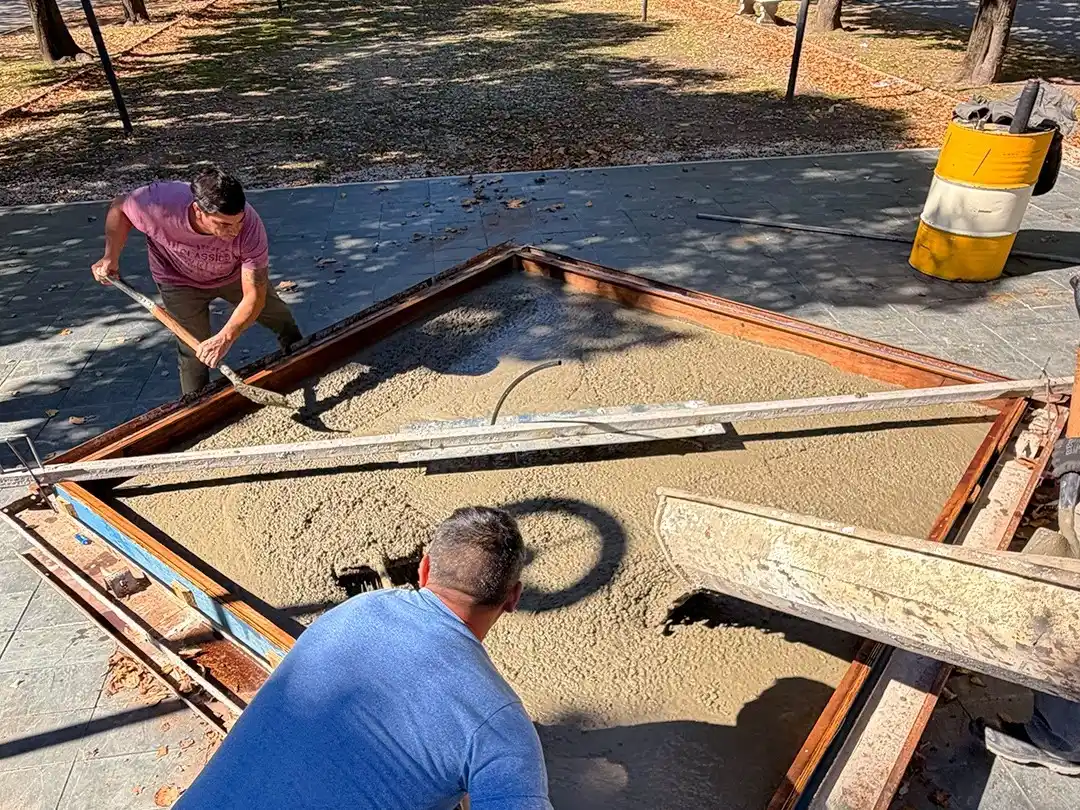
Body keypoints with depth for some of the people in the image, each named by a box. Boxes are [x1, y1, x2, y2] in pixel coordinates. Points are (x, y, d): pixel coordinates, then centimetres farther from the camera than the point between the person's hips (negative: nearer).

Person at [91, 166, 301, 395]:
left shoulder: (249, 226, -41)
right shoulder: (160, 206, -39)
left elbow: (254, 296, -38)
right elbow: (120, 207, -13)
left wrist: (225, 338, -50)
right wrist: (111, 257, -19)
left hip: (234, 274, 1)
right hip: (181, 280, -1)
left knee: (283, 323, 11)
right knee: (194, 353, -6)